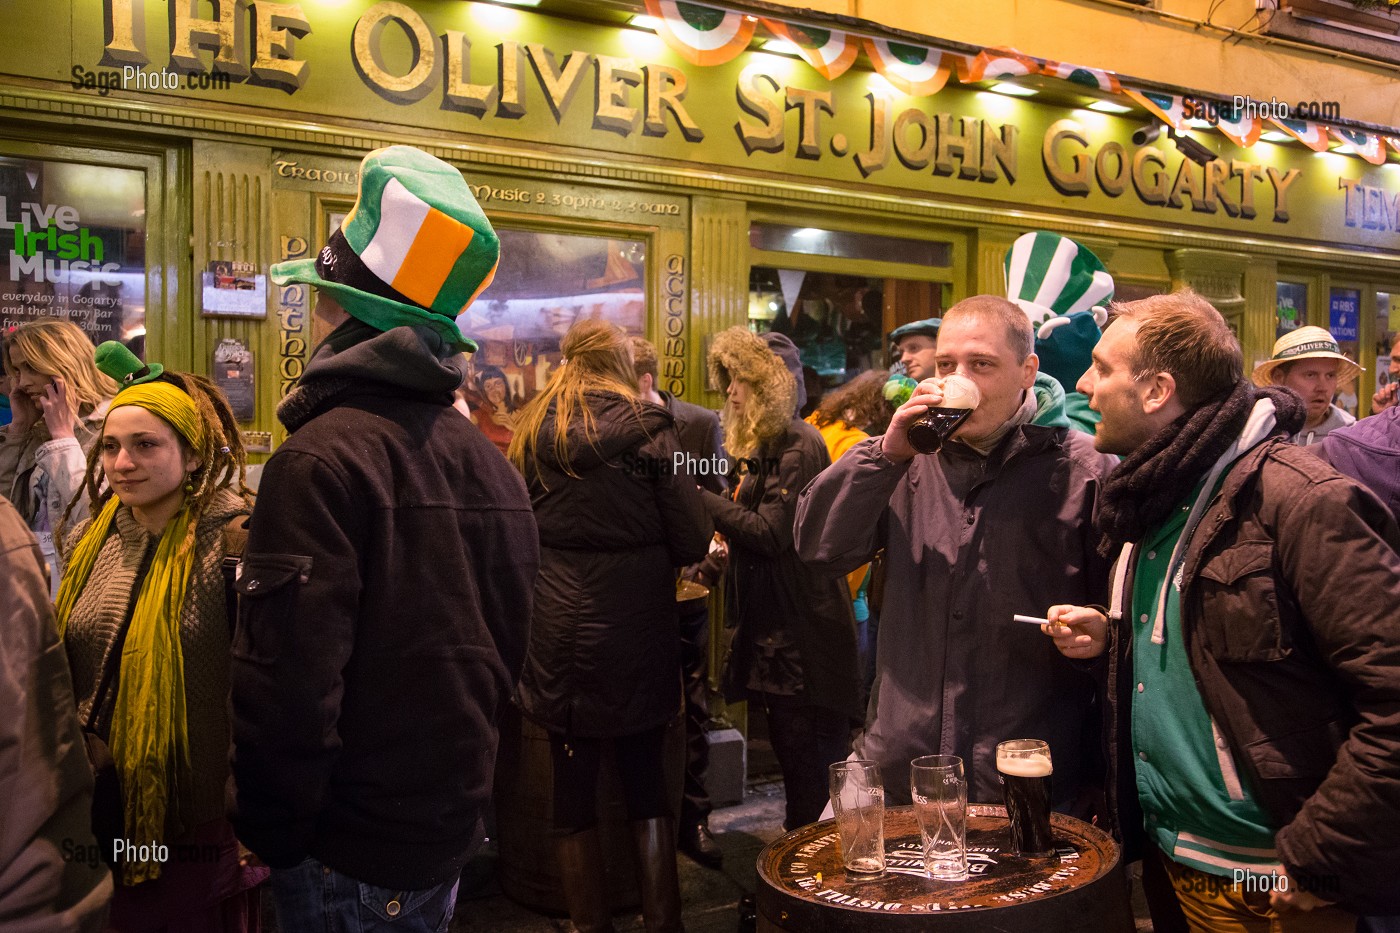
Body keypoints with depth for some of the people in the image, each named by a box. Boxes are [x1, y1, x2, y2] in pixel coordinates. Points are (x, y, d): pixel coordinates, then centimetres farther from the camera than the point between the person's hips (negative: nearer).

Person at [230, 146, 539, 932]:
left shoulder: (322, 460, -20)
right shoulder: (491, 461, 2)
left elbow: (289, 678, -23)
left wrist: (270, 834, -9)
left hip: (353, 849, -6)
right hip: (452, 828, 7)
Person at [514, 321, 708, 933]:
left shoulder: (533, 430, 2)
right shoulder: (648, 429, -4)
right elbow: (692, 543, -8)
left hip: (557, 635, 1)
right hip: (635, 632, -1)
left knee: (573, 791, 11)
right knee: (646, 782, 13)